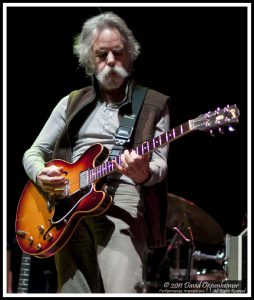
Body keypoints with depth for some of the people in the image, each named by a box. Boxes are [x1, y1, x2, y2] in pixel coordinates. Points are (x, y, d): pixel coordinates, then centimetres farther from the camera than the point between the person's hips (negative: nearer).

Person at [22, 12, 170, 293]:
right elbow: (34, 152, 19)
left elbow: (160, 164, 3)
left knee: (122, 290, -25)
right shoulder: (72, 103, 19)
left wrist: (144, 173, -21)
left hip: (121, 199, -3)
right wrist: (41, 174, -5)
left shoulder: (154, 104, 11)